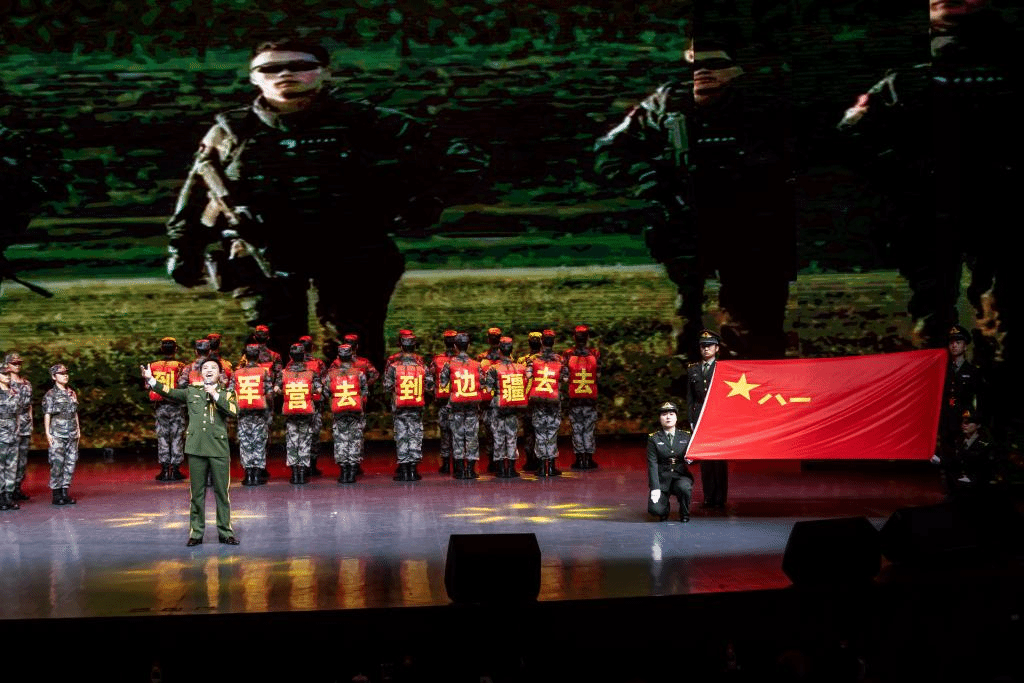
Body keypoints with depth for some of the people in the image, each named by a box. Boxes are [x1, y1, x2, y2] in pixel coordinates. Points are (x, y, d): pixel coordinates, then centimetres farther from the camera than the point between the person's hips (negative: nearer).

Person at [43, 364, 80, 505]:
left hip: (72, 434, 6)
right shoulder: (51, 395, -1)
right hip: (57, 435, -6)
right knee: (57, 463, -8)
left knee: (71, 462, 4)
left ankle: (65, 492, 10)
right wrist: (47, 433, -9)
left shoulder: (72, 393, 16)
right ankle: (56, 494, -3)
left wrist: (78, 430, 17)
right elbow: (47, 415, -4)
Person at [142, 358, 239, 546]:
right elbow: (170, 392, 3)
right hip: (196, 448, 1)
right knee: (197, 493, 4)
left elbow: (234, 410, -8)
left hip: (219, 449, -1)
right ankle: (196, 532, 10)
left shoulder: (226, 394, 10)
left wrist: (215, 395, -10)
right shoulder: (192, 392, 13)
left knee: (222, 493, 2)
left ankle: (225, 532, 10)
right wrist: (150, 379, -8)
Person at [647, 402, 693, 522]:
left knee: (684, 487, -35)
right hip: (662, 479, -1)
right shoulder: (654, 439, 3)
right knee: (656, 510, -22)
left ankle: (684, 514, -4)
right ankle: (665, 506, 18)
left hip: (681, 477, 1)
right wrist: (655, 488, -15)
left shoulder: (685, 437, 8)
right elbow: (652, 464, -4)